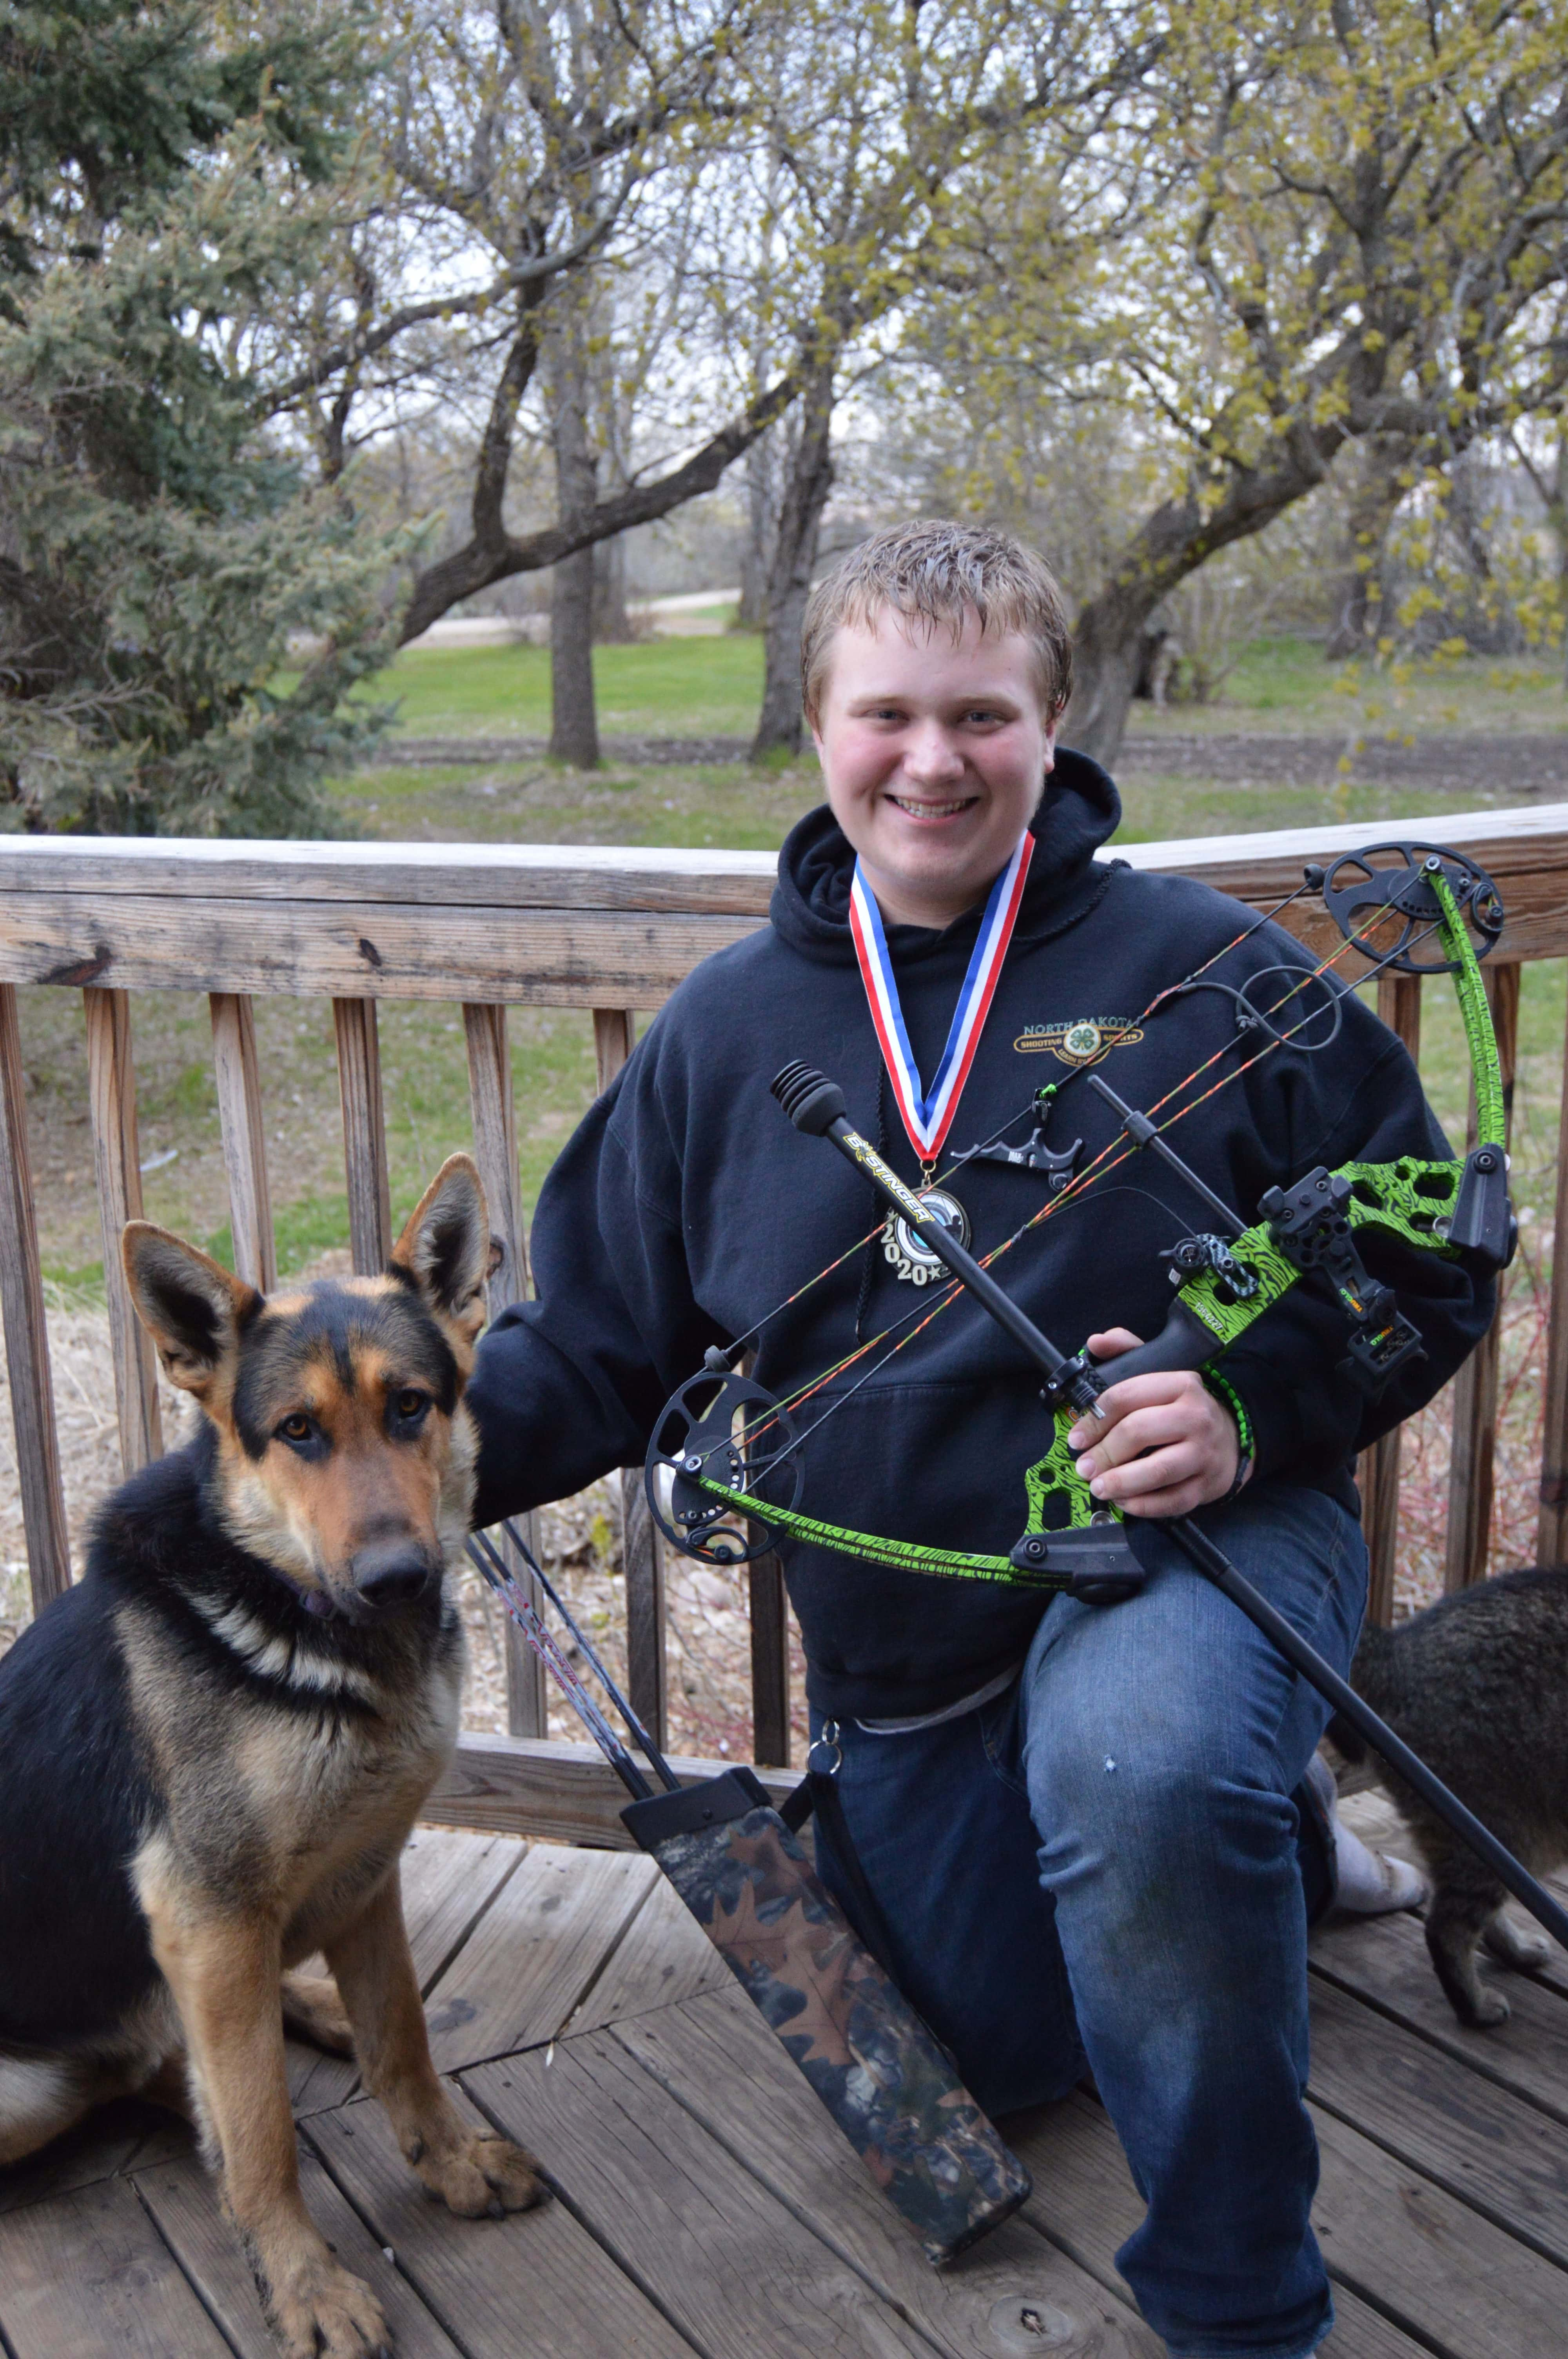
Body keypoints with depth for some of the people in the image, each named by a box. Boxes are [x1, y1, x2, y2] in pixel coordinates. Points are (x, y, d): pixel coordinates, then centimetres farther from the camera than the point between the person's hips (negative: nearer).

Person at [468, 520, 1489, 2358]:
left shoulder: (1209, 972, -9)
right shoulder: (726, 1030, 0)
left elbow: (1426, 1263, -4)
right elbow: (597, 1342, 4)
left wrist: (1250, 1406, -23)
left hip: (1191, 1539, -4)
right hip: (900, 1638, 5)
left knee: (1135, 1762, -39)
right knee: (990, 2057, 17)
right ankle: (1243, 1826, 44)